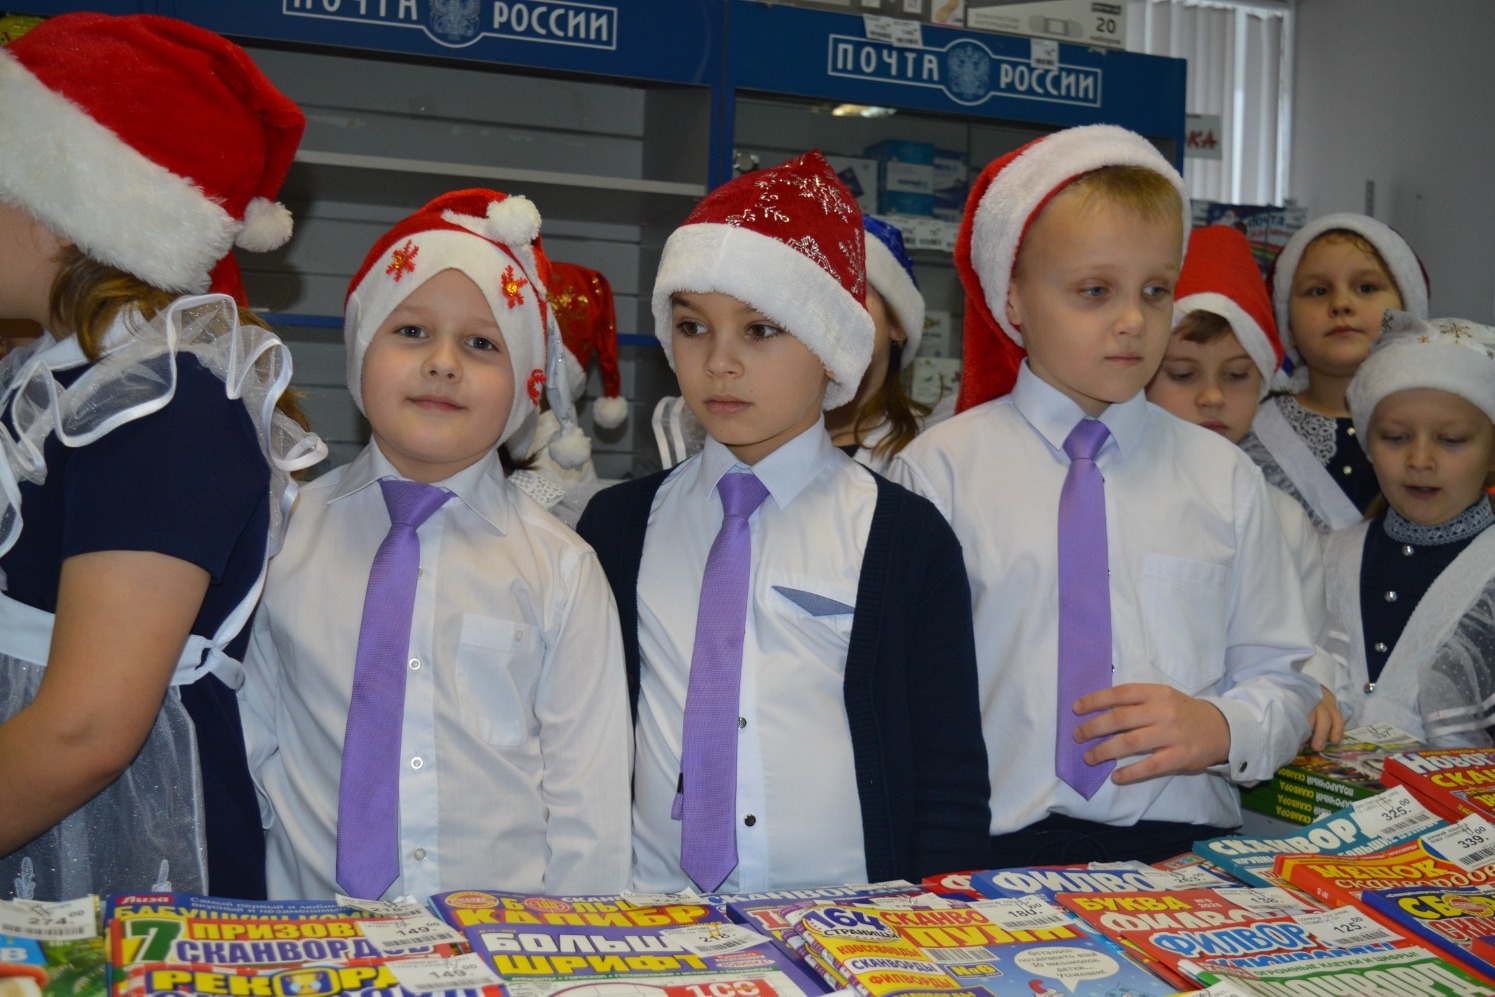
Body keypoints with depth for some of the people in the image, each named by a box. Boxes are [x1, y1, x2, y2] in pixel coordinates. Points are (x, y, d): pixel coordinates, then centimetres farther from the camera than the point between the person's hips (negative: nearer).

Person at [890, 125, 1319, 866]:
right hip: (994, 850, -2)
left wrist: (1223, 728, -6)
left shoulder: (1223, 478, 12)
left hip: (1180, 847, 3)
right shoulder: (939, 470, 3)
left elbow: (1282, 679, 15)